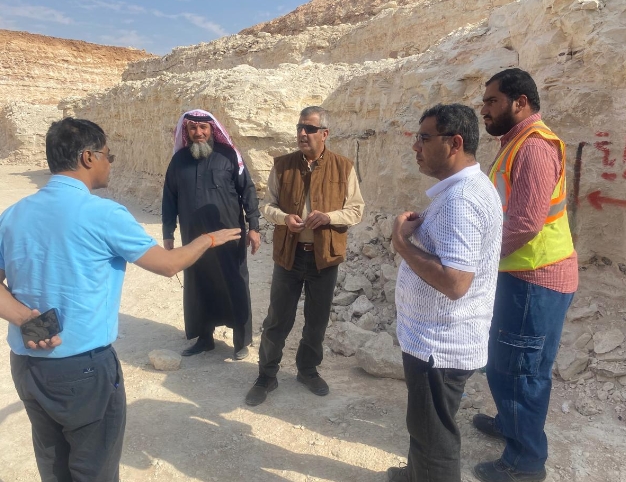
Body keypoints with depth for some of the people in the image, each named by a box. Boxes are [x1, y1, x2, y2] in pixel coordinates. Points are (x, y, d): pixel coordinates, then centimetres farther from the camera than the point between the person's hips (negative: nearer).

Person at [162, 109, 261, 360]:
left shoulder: (228, 155, -4)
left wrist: (253, 226, -9)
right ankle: (204, 337, 30)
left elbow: (248, 191, -4)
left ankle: (242, 341, 20)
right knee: (197, 289, 12)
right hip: (193, 239, 3)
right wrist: (168, 234, 7)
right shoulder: (179, 160, 5)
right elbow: (169, 198, 10)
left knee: (235, 288, 5)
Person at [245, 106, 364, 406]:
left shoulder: (343, 167, -2)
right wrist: (284, 217, -18)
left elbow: (356, 210, -1)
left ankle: (308, 370, 37)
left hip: (325, 256, 0)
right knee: (277, 320, 8)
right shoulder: (282, 165, 1)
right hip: (288, 254, 0)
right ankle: (266, 375, 26)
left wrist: (328, 217, -20)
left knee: (317, 320, 14)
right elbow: (268, 205, 5)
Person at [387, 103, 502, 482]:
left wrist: (402, 242, -23)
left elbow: (454, 281, -32)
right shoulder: (468, 187, 9)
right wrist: (420, 230, 6)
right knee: (426, 426, 29)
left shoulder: (460, 199, -26)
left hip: (440, 343, -11)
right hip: (439, 337, 11)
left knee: (433, 434, 10)